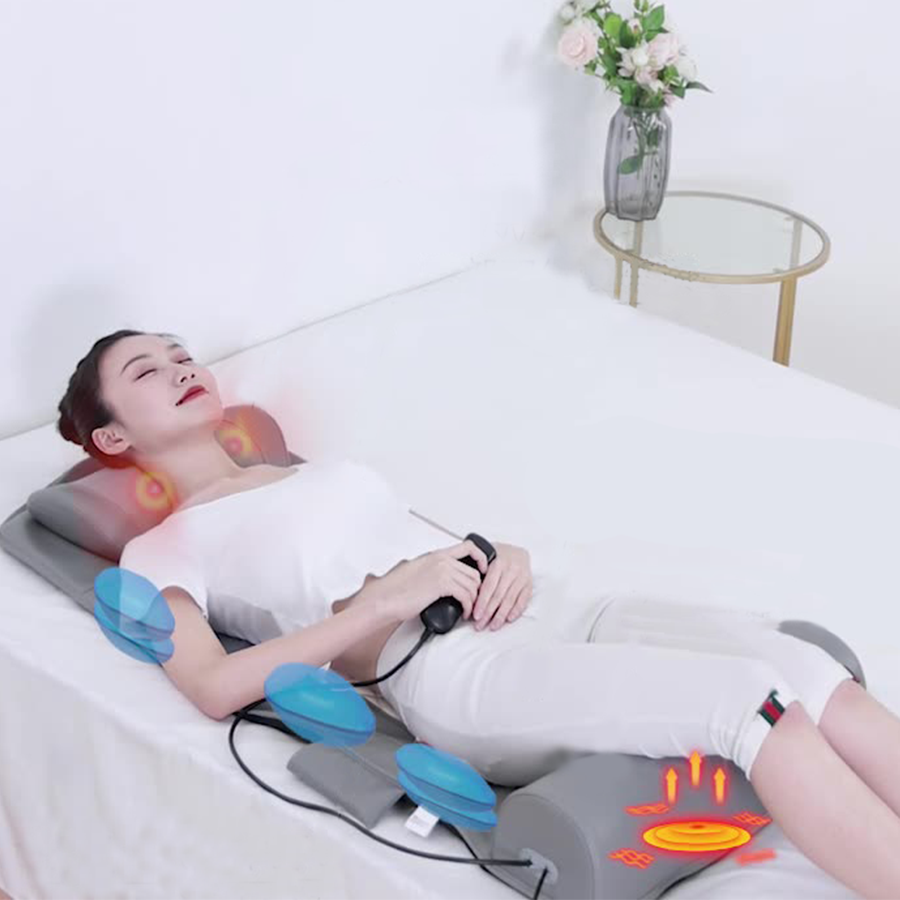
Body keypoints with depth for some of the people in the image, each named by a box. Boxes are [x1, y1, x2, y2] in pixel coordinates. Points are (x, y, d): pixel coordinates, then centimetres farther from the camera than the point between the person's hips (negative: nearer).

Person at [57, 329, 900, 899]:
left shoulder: (316, 467, 32)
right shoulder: (159, 553, 12)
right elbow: (215, 687, -6)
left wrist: (507, 555, 3)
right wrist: (384, 600, -11)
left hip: (544, 607, 7)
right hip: (445, 669, -6)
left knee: (809, 671, -19)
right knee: (755, 698, -29)